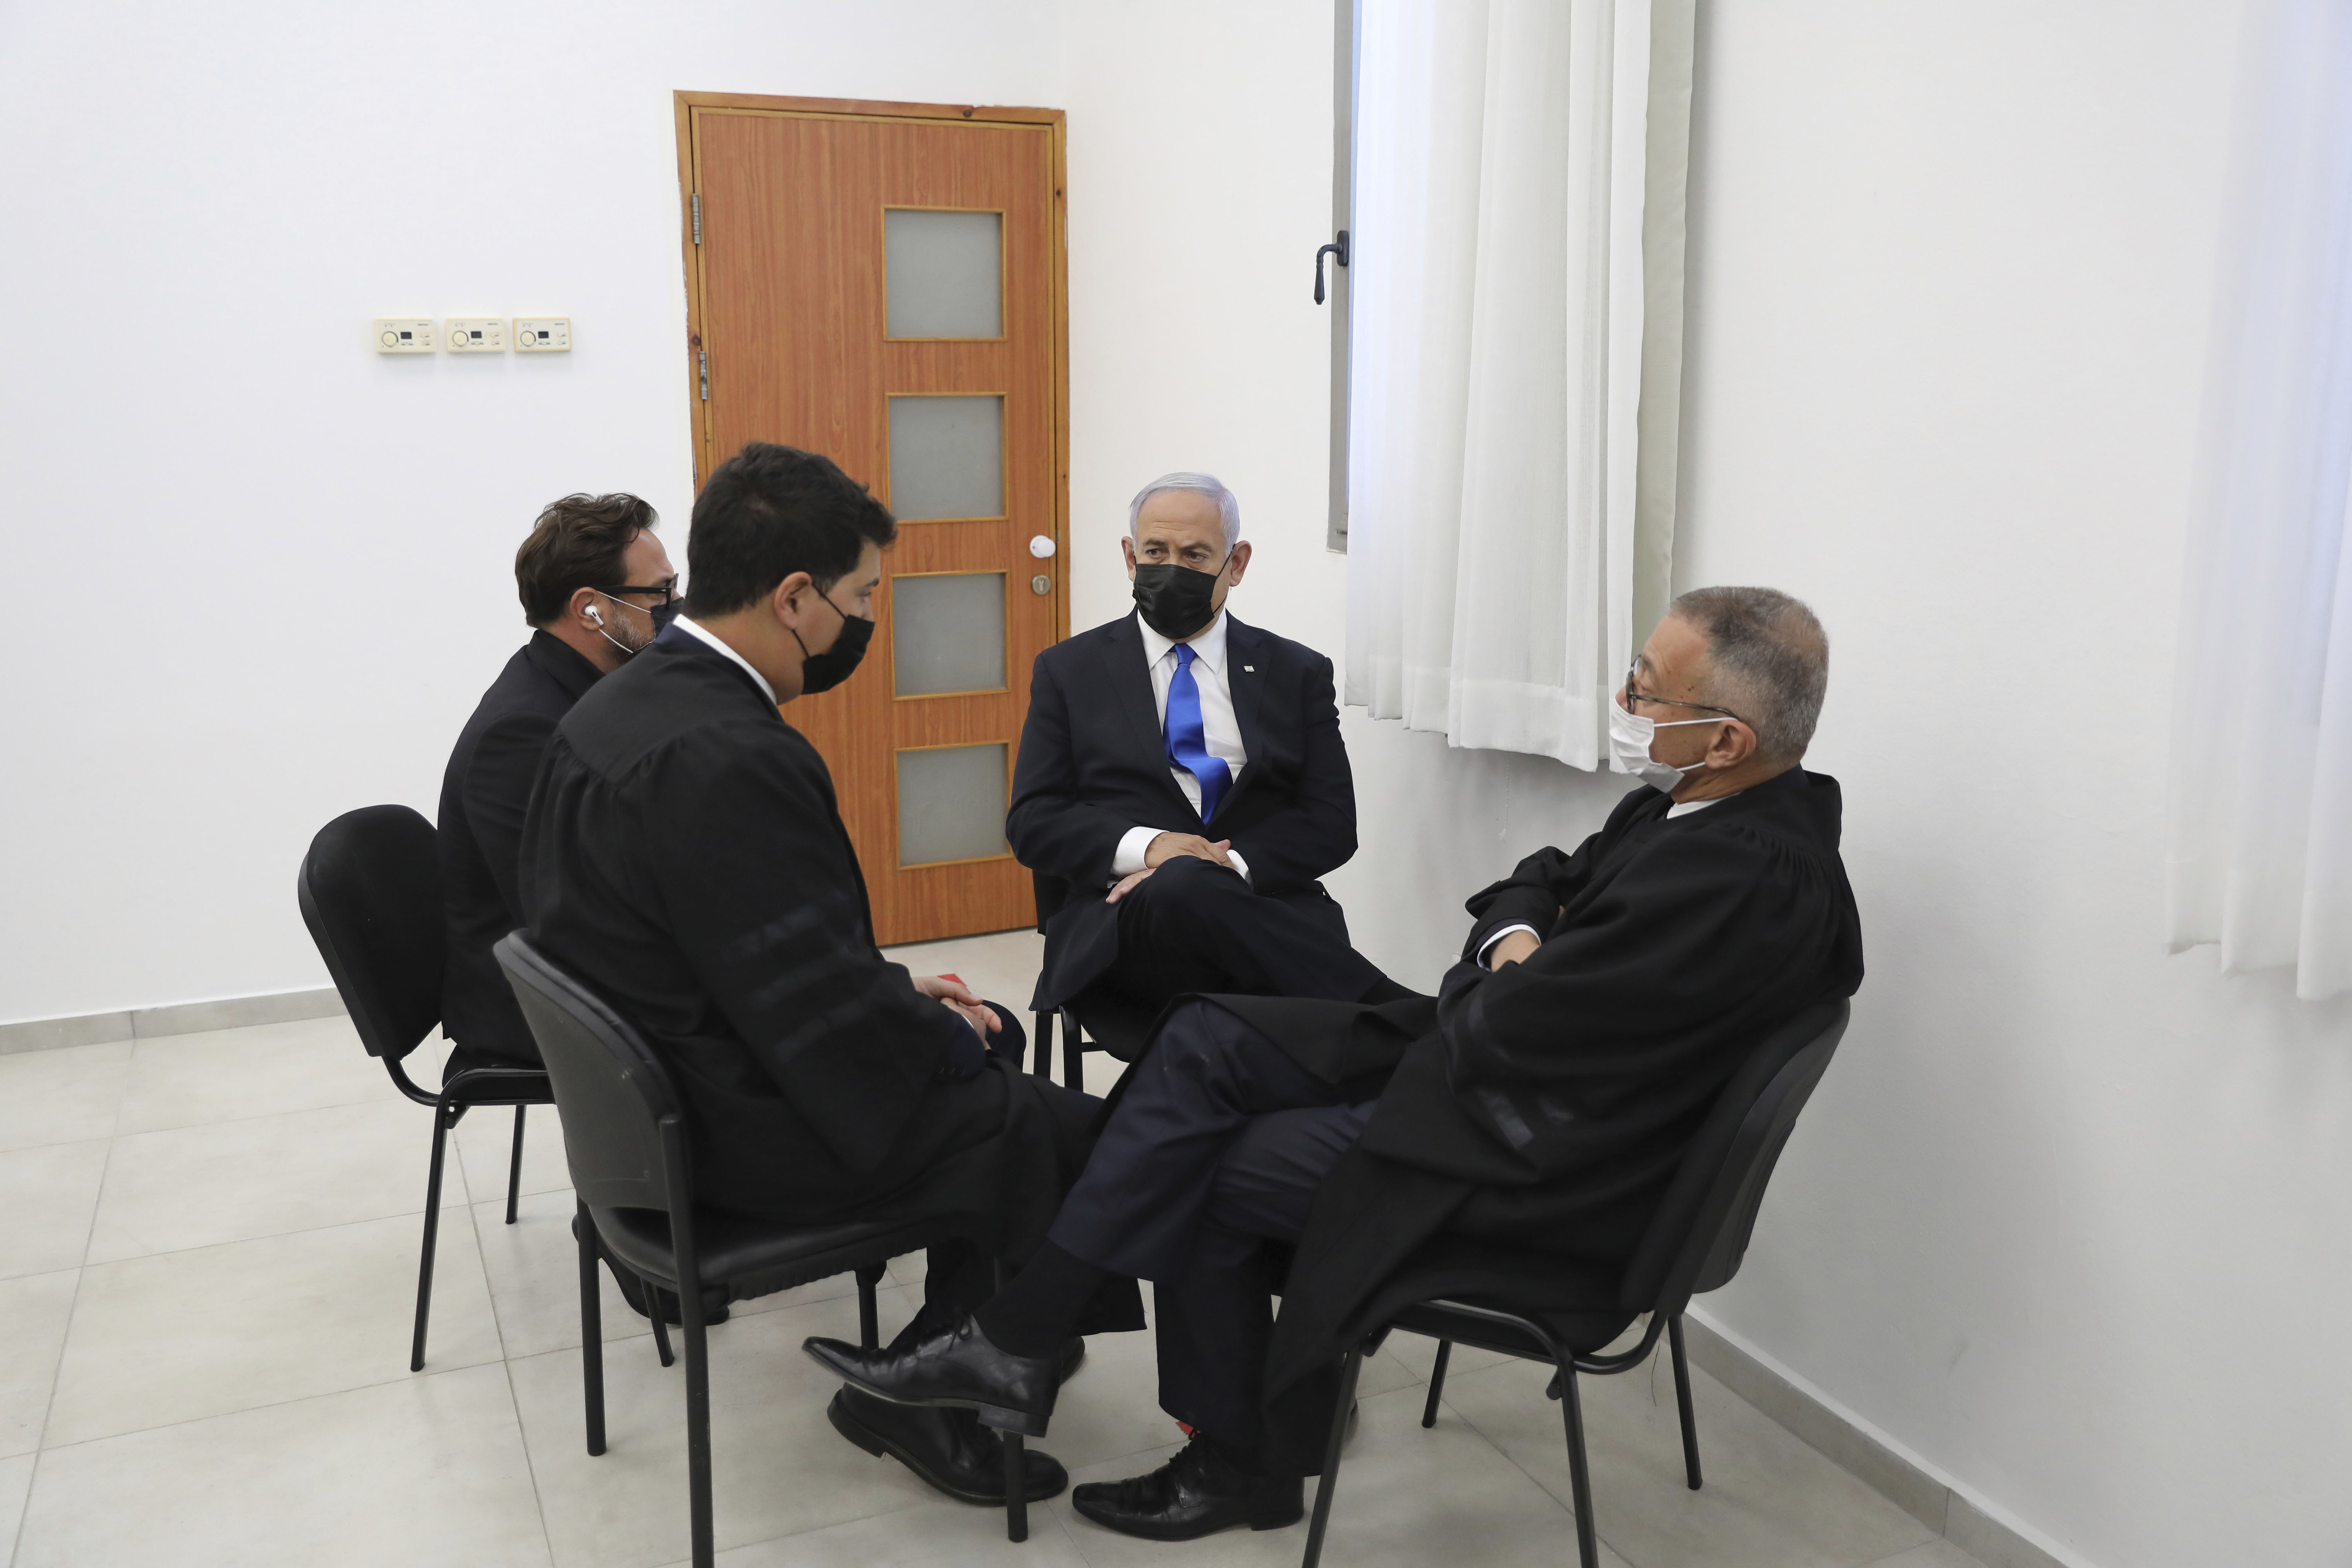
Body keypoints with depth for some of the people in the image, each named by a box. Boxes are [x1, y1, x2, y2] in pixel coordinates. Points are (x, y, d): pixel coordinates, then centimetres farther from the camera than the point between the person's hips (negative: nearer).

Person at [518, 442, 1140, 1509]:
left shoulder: (624, 703, 3)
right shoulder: (729, 760, -29)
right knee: (1067, 1132, -3)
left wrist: (897, 988, 7)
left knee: (987, 1035, 20)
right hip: (744, 1130, -10)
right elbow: (832, 1021, -25)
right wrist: (948, 1034, -7)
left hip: (657, 1077, 10)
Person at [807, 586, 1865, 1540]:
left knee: (1204, 1172, -1)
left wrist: (1491, 979, -4)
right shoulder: (1691, 801, 1)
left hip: (1541, 1173, -9)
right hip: (1492, 1050, 9)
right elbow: (1545, 878, 16)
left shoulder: (1747, 880, -29)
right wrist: (1514, 940, -6)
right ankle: (1012, 1338, 3)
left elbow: (1503, 1038, -26)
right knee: (1206, 1039, -2)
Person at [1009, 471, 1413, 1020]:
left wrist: (1232, 866, -13)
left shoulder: (1297, 673, 17)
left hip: (1264, 915, 0)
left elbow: (1332, 822, 8)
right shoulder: (1068, 671, 15)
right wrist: (1145, 846, -13)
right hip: (1123, 921, 0)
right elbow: (1032, 821, 7)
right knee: (1180, 888, -37)